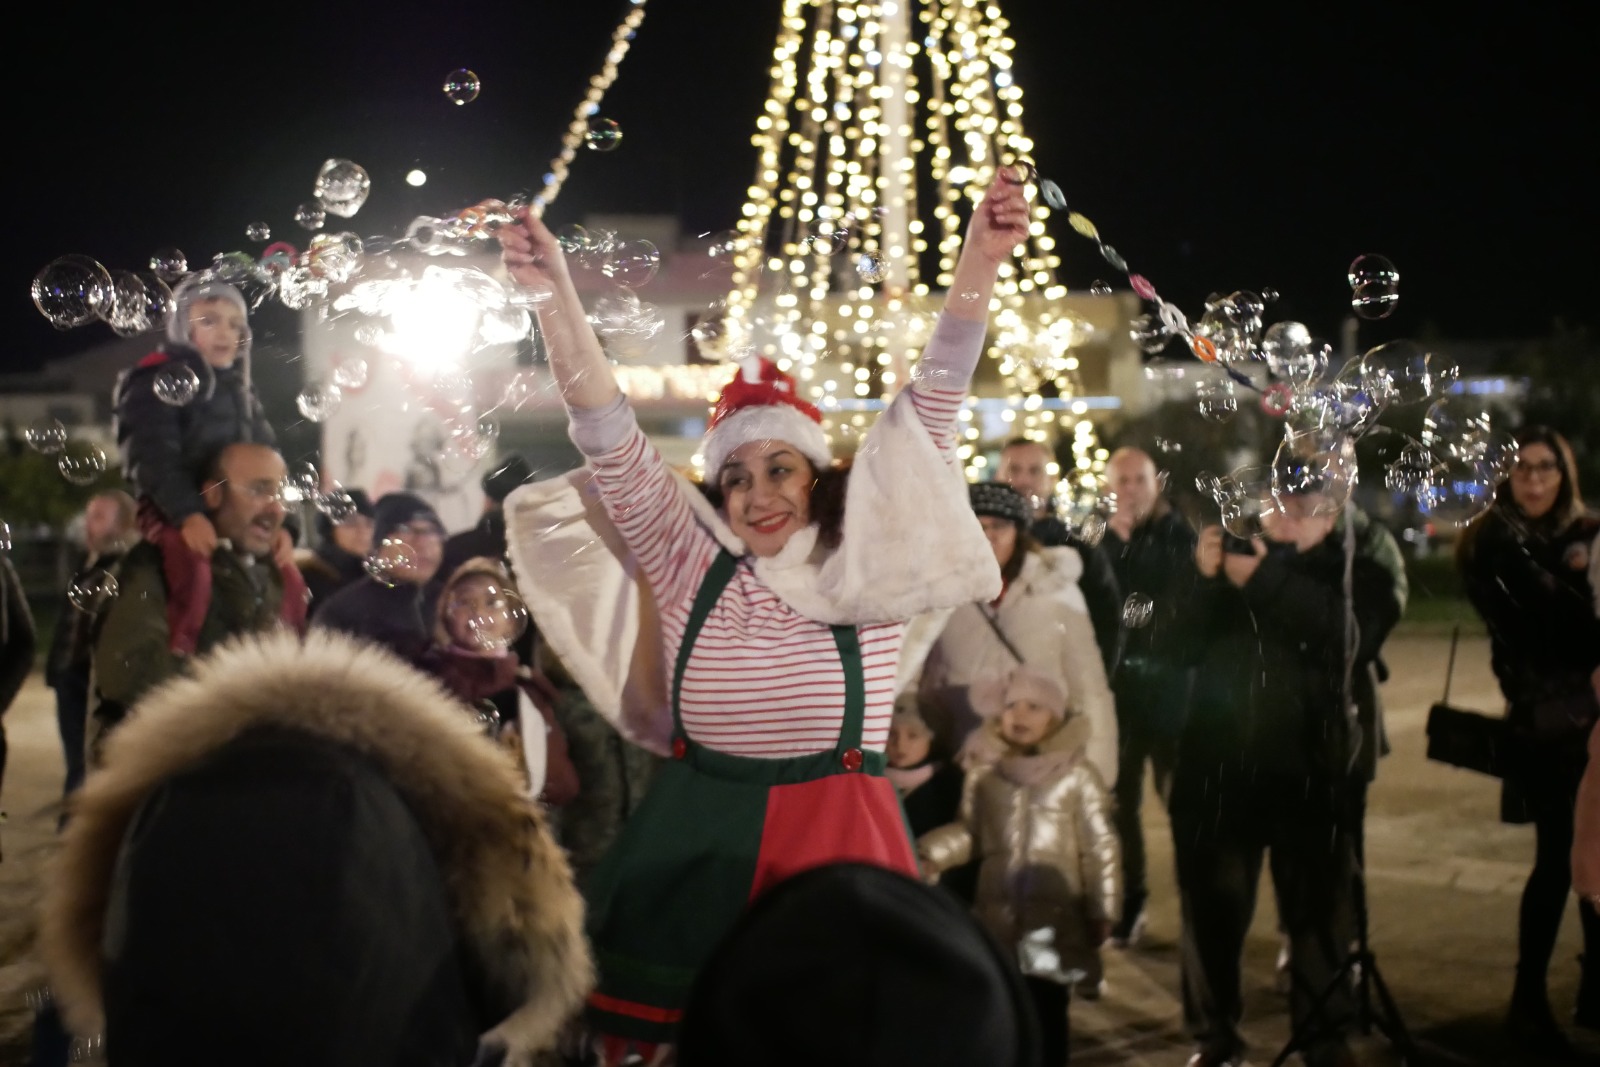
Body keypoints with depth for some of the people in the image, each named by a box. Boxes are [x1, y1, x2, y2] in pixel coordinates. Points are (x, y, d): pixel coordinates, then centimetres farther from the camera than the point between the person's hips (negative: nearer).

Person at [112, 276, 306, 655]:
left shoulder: (241, 392, 20)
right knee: (194, 567, -35)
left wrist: (280, 525, 3)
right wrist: (187, 514, -32)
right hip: (172, 513, -7)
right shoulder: (158, 381, -4)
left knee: (288, 578, 0)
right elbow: (154, 459, -18)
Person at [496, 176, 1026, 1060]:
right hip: (696, 846, 1)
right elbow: (611, 440, 0)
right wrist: (557, 297, -9)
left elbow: (927, 420, -3)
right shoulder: (694, 567, 6)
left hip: (839, 848, -1)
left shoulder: (869, 569, 4)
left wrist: (977, 273, -12)